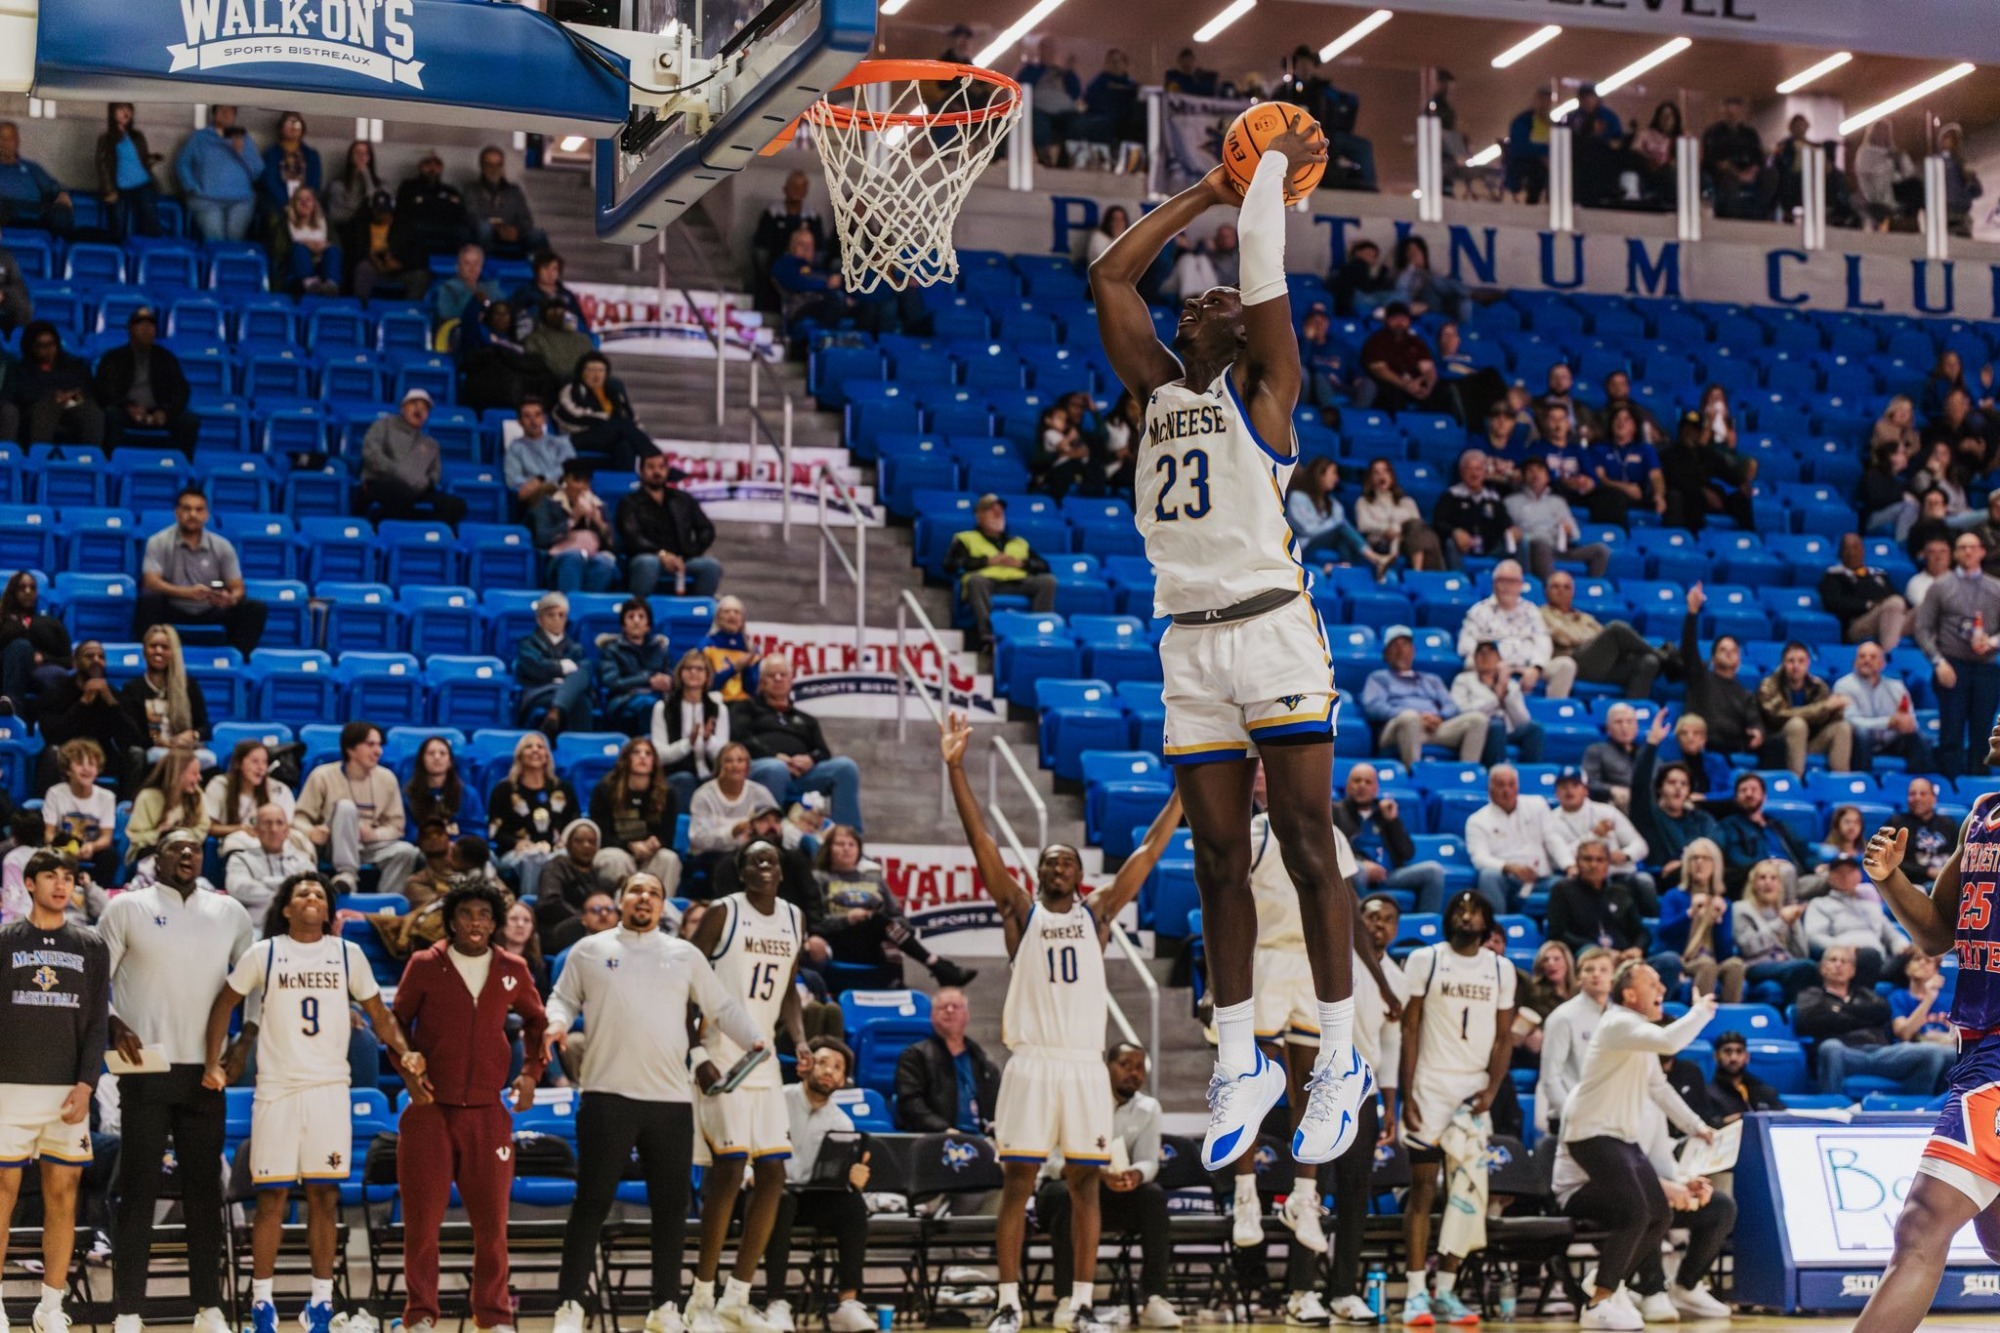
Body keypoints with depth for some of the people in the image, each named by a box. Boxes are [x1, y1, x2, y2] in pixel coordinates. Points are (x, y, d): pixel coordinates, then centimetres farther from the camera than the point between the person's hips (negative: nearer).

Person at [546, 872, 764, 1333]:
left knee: (671, 1206, 5)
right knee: (592, 1202, -4)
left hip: (672, 1098, 3)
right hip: (607, 1093, -2)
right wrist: (557, 1024, -9)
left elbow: (722, 1006, 14)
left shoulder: (685, 955, 13)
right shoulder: (590, 950, 8)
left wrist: (753, 1039, 0)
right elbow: (564, 997, 13)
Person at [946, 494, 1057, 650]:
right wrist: (988, 561, -1)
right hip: (987, 581, -3)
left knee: (1048, 580, -26)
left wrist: (1020, 563, 2)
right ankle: (987, 636, -52)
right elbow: (951, 565, 5)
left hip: (1017, 584, 3)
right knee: (976, 580, -39)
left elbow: (1043, 567, 22)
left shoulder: (1019, 542, 34)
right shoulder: (966, 539, 24)